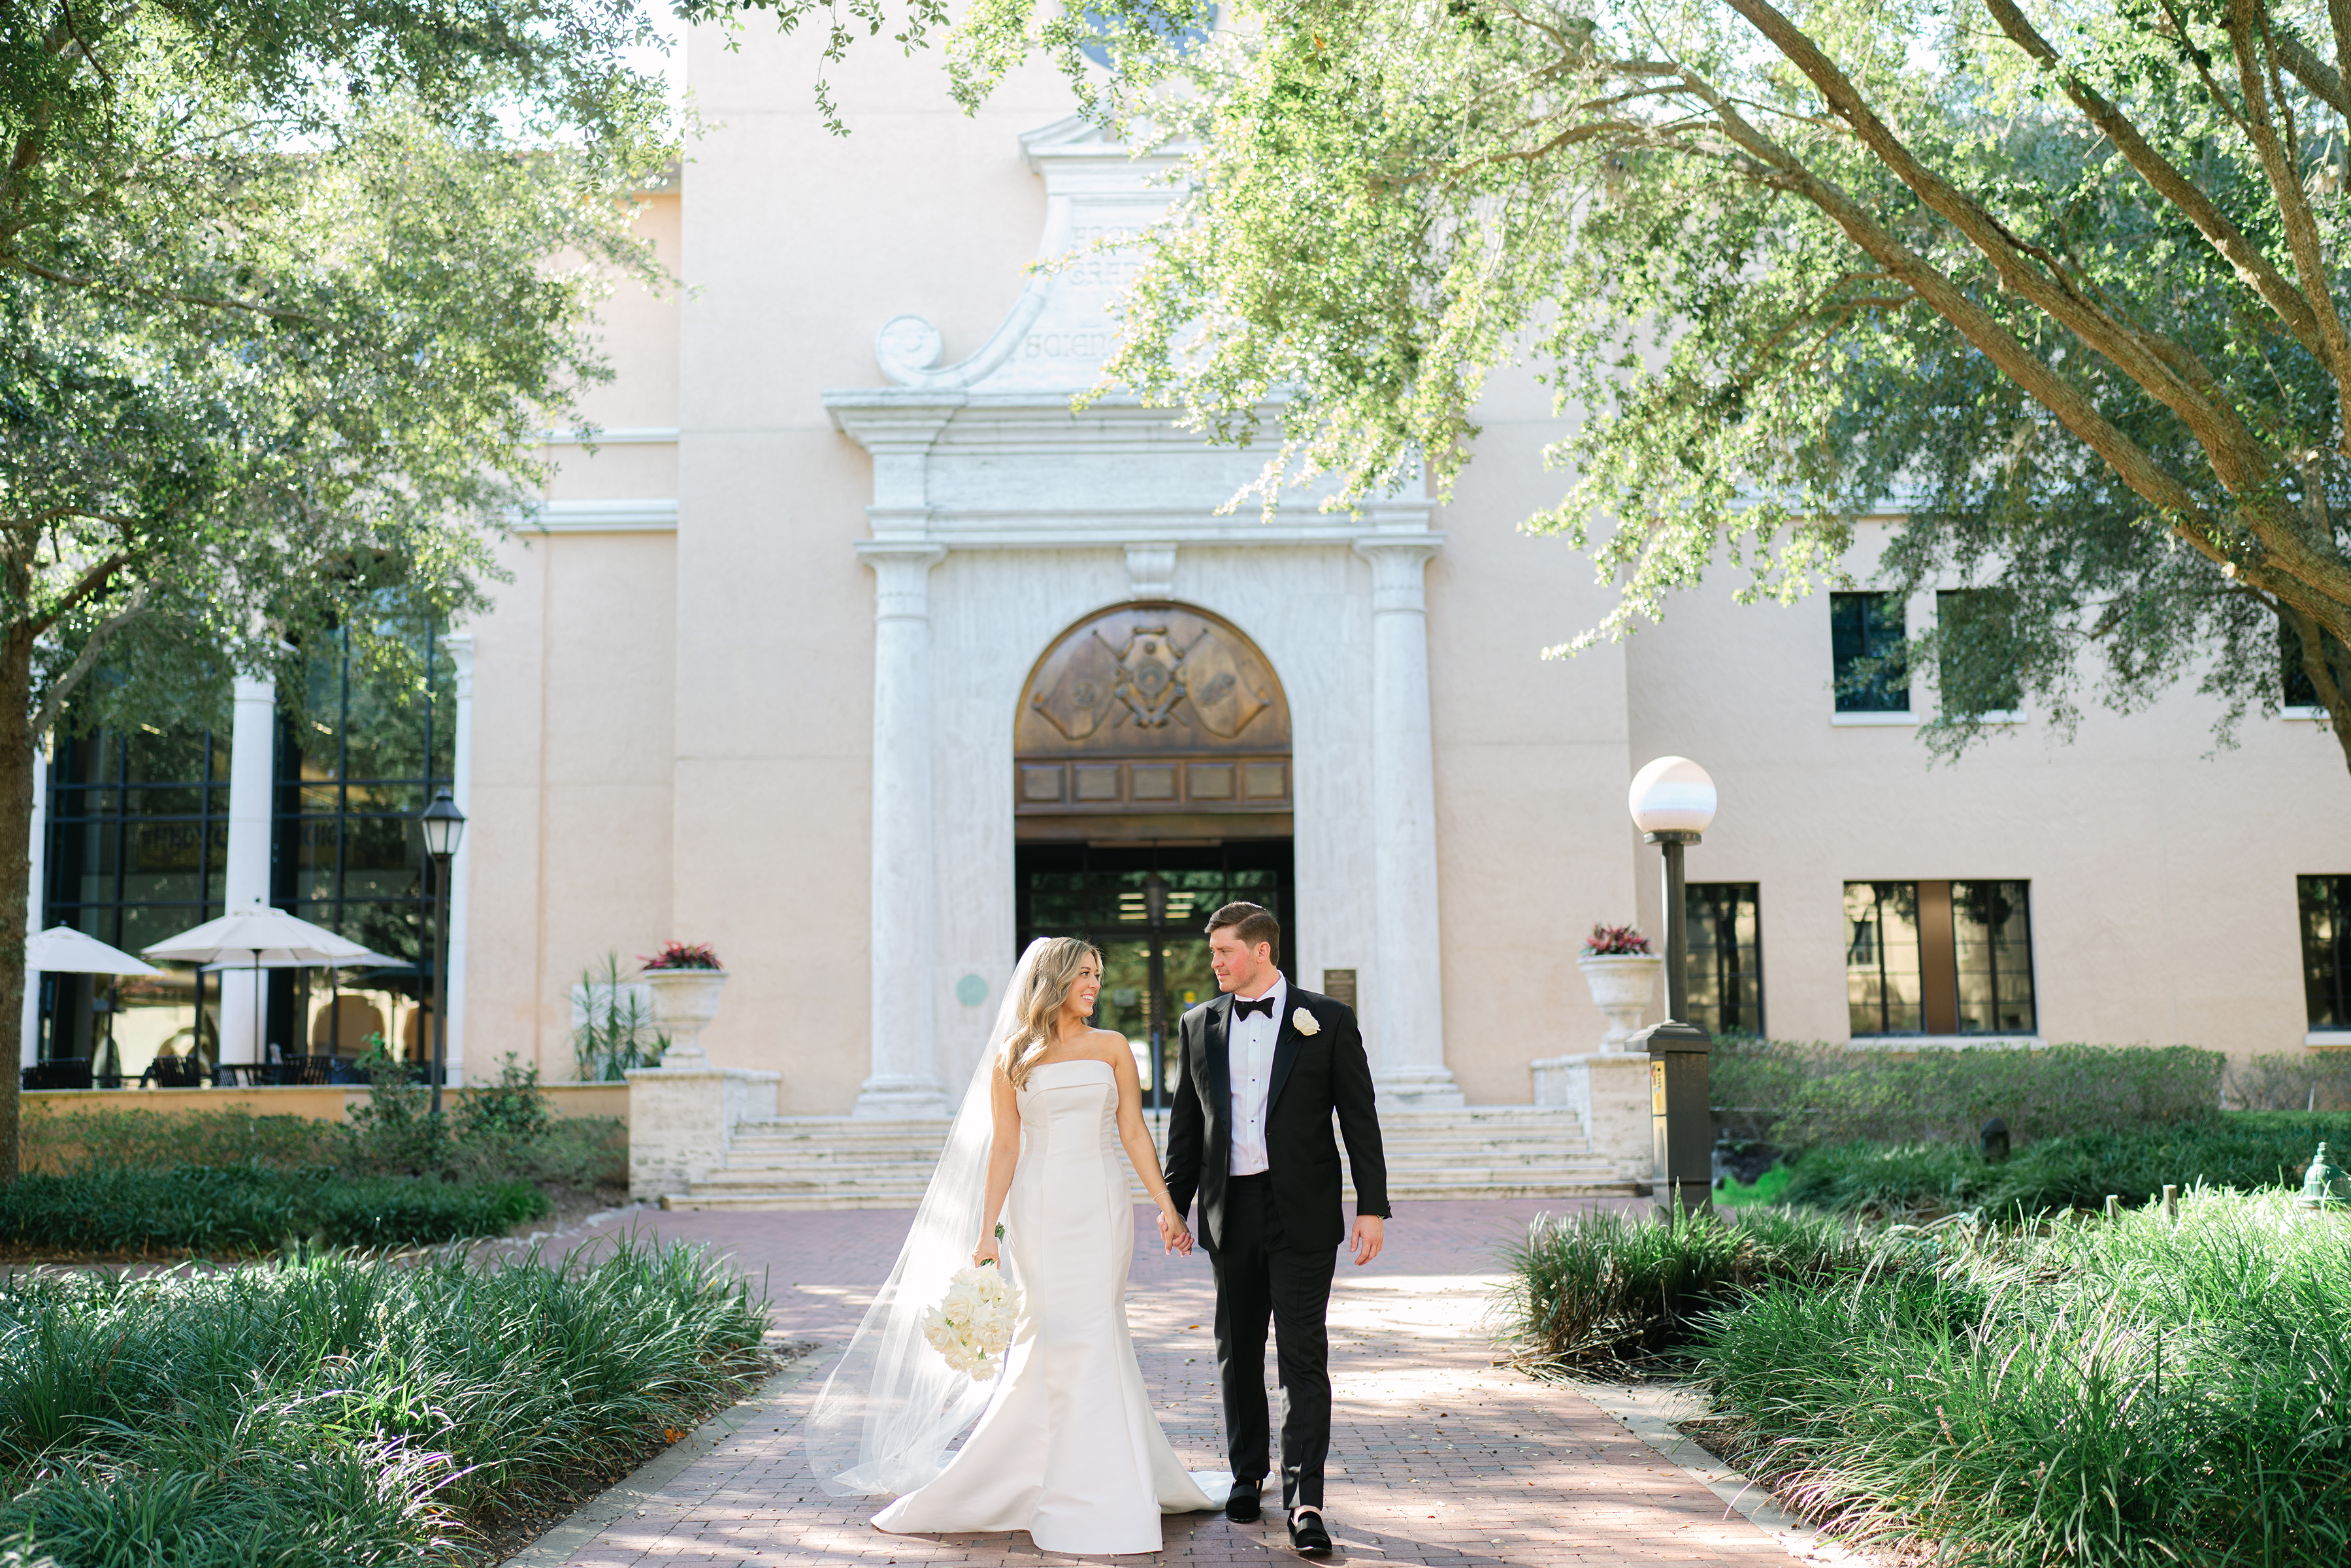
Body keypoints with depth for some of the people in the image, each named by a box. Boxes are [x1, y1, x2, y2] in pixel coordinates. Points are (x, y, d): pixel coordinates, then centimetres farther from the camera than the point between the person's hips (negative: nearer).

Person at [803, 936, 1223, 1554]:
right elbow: (1003, 1149, 4)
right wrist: (986, 1233, 0)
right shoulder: (1012, 1058, 5)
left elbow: (1134, 1133, 7)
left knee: (1090, 1333, -3)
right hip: (1039, 1208, -1)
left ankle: (1094, 1488, 9)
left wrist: (1167, 1205, 0)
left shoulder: (1111, 1047, 8)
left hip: (1102, 1207, 1)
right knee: (1055, 1336, -2)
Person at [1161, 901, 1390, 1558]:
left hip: (1302, 1213, -3)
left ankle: (1305, 1502, -4)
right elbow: (1186, 1125, 14)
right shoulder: (1198, 1026, 9)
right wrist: (1174, 1204, 10)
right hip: (1231, 1210, 4)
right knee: (1238, 1353, 12)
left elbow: (1360, 1119, -1)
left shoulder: (1328, 1021, -1)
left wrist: (1372, 1207, -5)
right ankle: (1248, 1475, 28)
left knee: (1303, 1355, -7)